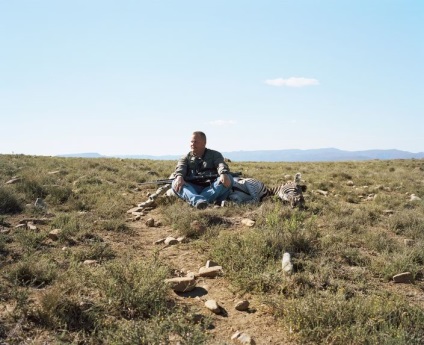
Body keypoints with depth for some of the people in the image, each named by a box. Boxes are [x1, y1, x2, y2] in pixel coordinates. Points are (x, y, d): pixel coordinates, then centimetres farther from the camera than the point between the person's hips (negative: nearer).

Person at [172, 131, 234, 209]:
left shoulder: (215, 155, 19)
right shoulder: (186, 158, 22)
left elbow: (221, 164, -3)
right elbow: (180, 168, 1)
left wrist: (224, 174, -28)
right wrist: (179, 176, -26)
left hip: (212, 189, -1)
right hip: (192, 189, 1)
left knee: (228, 179, -26)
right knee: (175, 184, -26)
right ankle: (197, 201, -57)